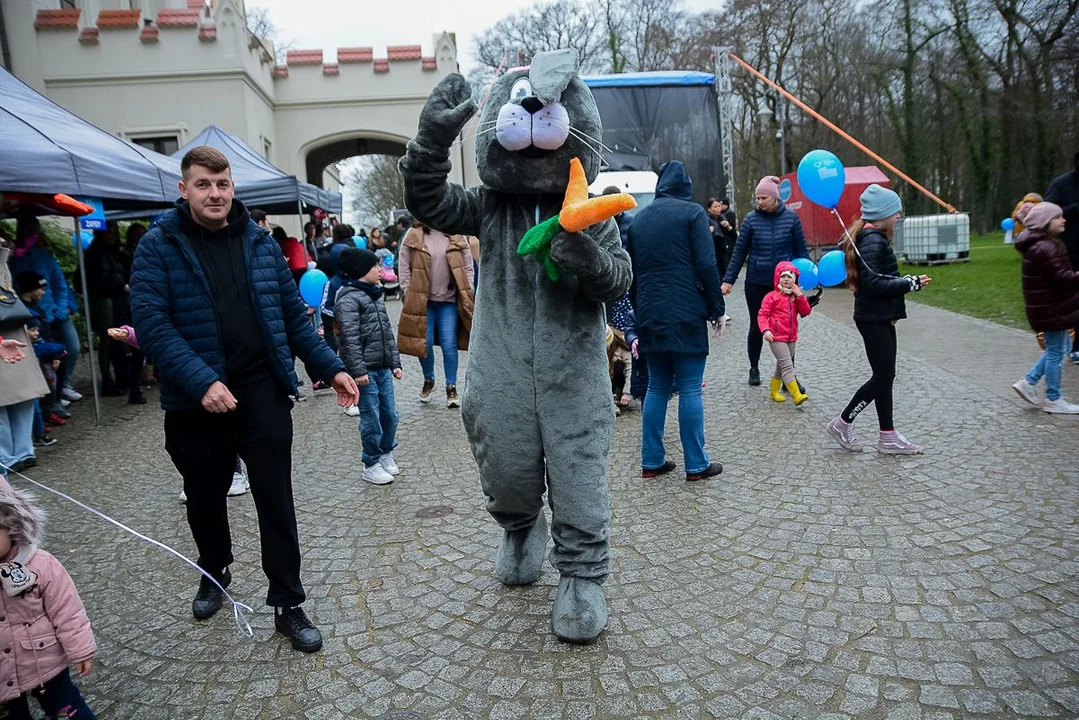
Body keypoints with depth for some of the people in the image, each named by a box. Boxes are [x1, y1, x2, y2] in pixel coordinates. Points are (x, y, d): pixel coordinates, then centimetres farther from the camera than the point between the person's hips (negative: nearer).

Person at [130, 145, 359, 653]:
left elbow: (292, 312, 10)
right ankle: (214, 573, 45)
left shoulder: (260, 242, 7)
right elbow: (152, 323, -13)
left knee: (276, 500, 1)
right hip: (195, 398, -1)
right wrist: (201, 382, -25)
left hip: (262, 389, 1)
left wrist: (331, 368, 3)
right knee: (205, 496, 17)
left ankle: (287, 603, 13)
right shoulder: (159, 246, -3)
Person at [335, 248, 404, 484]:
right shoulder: (348, 299, -12)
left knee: (390, 415, 13)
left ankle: (386, 454, 33)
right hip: (365, 370, -8)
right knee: (371, 419, 1)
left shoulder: (376, 295, 15)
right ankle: (371, 465, 16)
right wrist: (358, 370, -21)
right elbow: (350, 338, -18)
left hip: (383, 368, 8)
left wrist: (395, 362, 14)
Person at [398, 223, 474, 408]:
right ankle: (428, 381, 27)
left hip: (449, 301, 0)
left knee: (449, 344, -1)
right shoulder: (414, 236, -1)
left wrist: (467, 295, 0)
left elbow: (468, 268, 6)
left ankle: (451, 387, 12)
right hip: (422, 300, 0)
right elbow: (404, 267, 1)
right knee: (424, 342, 3)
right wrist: (409, 294, -4)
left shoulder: (457, 237, 2)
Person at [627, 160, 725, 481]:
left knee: (657, 387, 12)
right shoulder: (692, 213, -2)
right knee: (690, 389, 0)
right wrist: (717, 307, -2)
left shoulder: (639, 217, 14)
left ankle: (652, 461, 14)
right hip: (685, 314, -5)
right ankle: (696, 464, 5)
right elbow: (706, 265, -10)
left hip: (650, 315, 5)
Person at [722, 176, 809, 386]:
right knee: (756, 326, 12)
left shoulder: (790, 218, -1)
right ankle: (754, 368, 31)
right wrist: (728, 280, -3)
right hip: (756, 283, 0)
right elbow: (739, 252, 0)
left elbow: (801, 250, 5)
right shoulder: (751, 219, -3)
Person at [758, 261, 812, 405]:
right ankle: (797, 395, -20)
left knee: (782, 366, 17)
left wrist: (800, 296, -9)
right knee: (787, 365, -14)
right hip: (777, 337, -7)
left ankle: (774, 391, 32)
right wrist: (765, 330, -24)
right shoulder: (772, 296, -6)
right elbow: (762, 315, -10)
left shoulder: (796, 297, 12)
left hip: (791, 337, 7)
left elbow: (805, 312, 1)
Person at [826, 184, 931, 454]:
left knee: (885, 376, 12)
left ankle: (888, 438, 18)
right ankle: (842, 423, 10)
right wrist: (910, 284, -19)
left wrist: (905, 281, 8)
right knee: (882, 377, -2)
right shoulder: (873, 240, -17)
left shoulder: (871, 237, 15)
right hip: (874, 318, -10)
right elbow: (872, 282, -24)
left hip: (879, 317, 10)